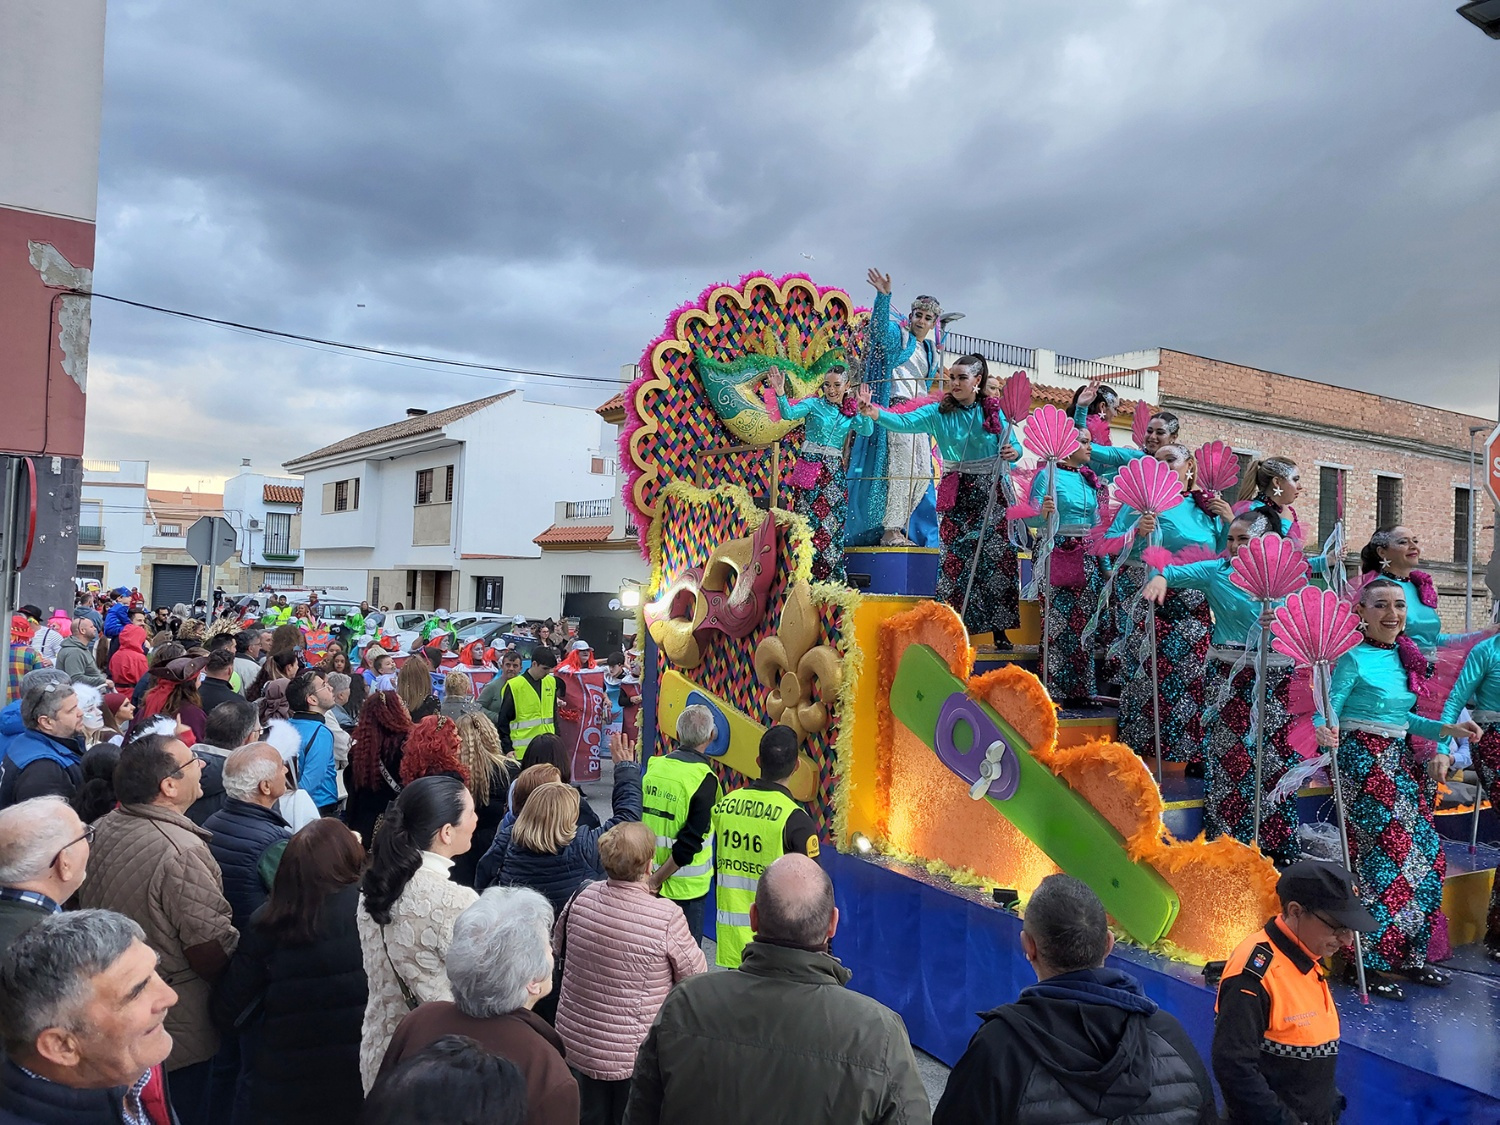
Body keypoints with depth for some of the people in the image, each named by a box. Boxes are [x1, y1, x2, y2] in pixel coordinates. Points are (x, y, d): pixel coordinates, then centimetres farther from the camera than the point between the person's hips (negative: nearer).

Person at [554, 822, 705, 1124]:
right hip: (633, 1054, -4)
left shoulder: (581, 898, -11)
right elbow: (696, 975, -10)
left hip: (576, 1042, 4)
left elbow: (558, 948, 8)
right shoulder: (667, 917, -25)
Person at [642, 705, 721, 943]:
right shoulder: (704, 779, -17)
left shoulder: (654, 766, -1)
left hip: (648, 880, 5)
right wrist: (658, 878, -12)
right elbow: (690, 842, -21)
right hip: (686, 887, -5)